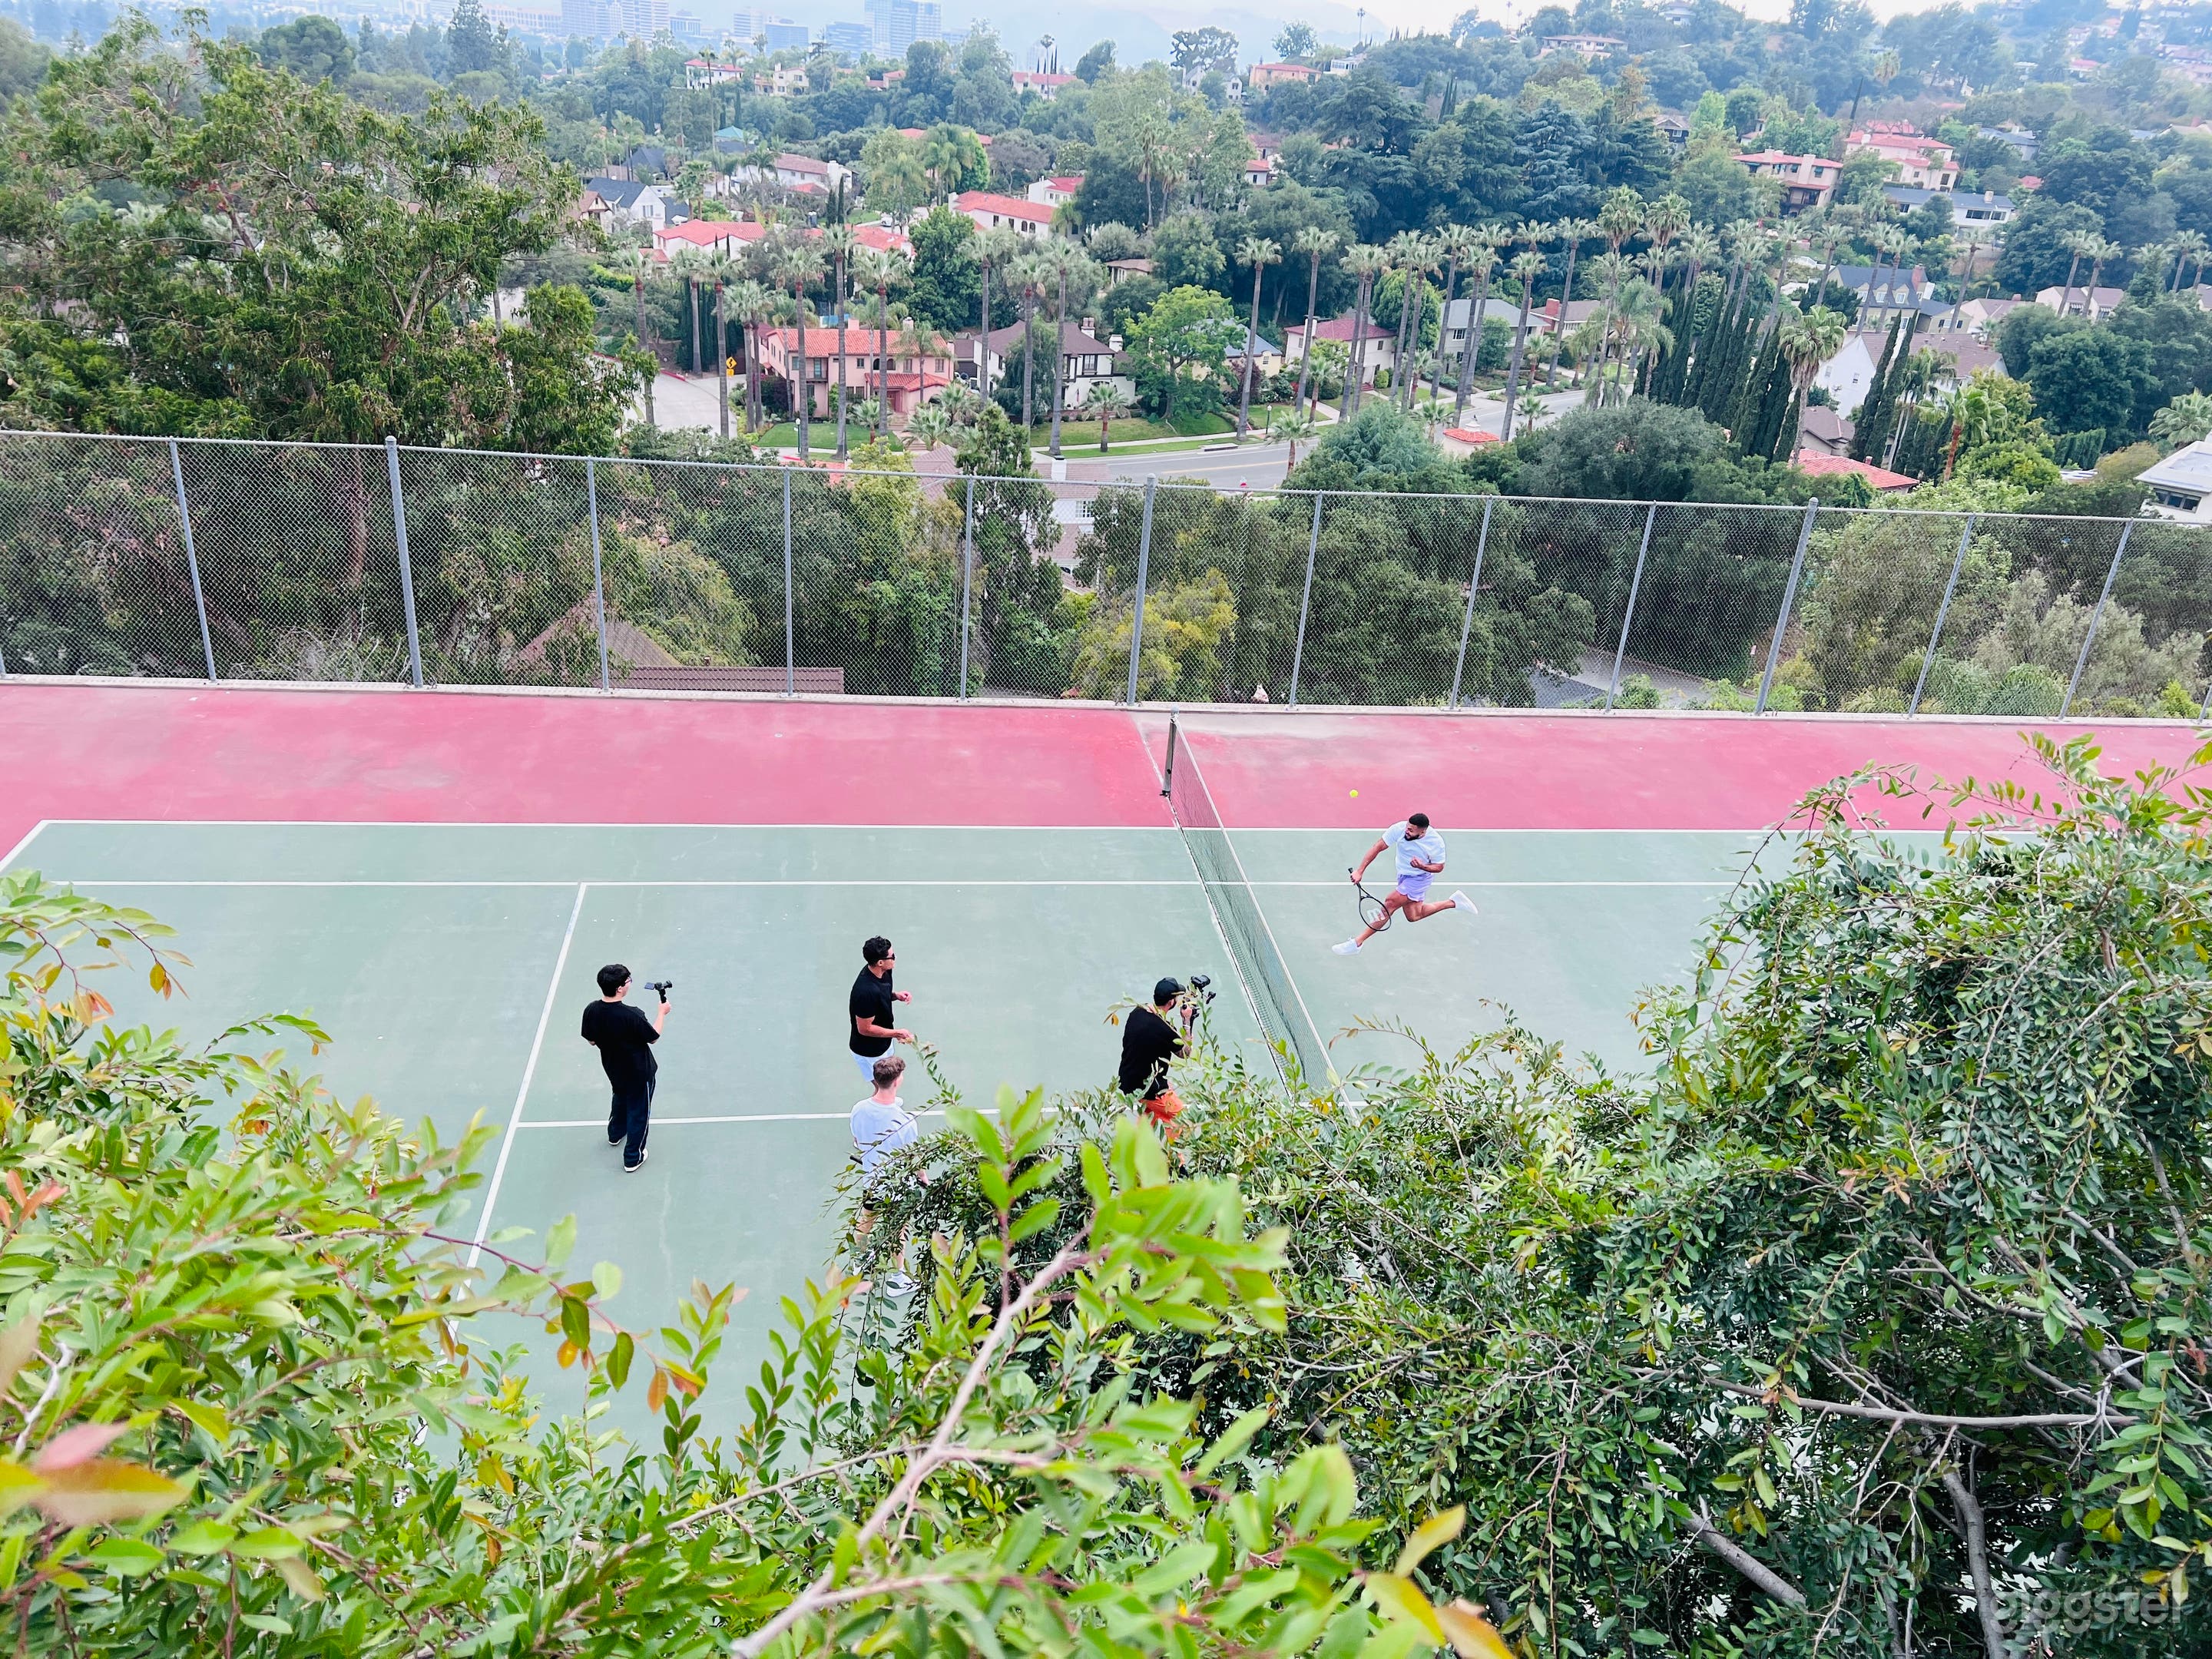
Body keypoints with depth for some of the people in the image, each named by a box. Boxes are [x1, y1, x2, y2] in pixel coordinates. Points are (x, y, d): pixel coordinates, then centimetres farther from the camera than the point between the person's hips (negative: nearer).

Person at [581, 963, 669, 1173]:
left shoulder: (591, 1011, -20)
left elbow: (591, 1041, -3)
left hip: (613, 1069, 6)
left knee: (621, 1097, 35)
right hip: (639, 1073, -6)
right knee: (638, 1112, 15)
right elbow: (653, 1037, -19)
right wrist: (662, 1013, -5)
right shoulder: (631, 1016, -36)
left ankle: (615, 1133, 59)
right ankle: (632, 1159, 29)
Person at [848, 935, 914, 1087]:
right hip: (868, 1051, -9)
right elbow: (865, 1029, -28)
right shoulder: (866, 991, -37)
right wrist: (896, 1033, -22)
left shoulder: (880, 972, -10)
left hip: (883, 1043, 9)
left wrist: (895, 995, -9)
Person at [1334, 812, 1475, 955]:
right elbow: (1378, 848, -18)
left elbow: (1439, 867, -13)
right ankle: (1453, 902, 30)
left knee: (1390, 905, -14)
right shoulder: (1399, 829, -24)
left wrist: (1422, 866, -35)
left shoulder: (1436, 842, -28)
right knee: (1413, 916, 14)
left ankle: (1357, 942, -6)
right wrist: (1360, 871, -23)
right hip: (1404, 875, 5)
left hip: (1419, 878, -5)